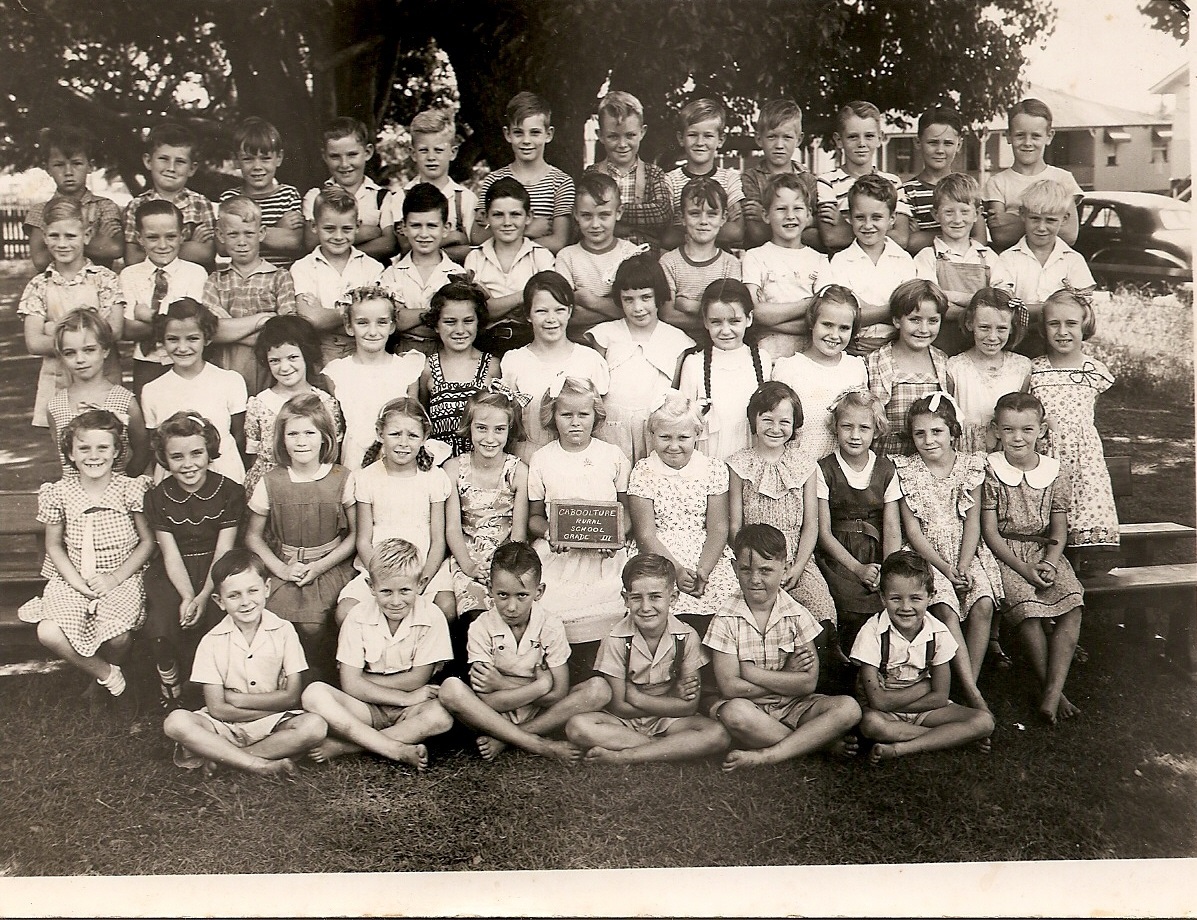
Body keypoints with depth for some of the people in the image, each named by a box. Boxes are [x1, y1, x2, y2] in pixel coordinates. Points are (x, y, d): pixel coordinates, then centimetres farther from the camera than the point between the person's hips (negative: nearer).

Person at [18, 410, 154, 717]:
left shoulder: (131, 490, -6)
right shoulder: (59, 493, 0)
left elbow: (148, 542, -2)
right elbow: (54, 545, 8)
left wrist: (115, 578, -13)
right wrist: (76, 581, -8)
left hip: (122, 579, -2)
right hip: (72, 580, 3)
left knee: (118, 638, -29)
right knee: (48, 633, -24)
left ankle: (105, 673, 13)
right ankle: (113, 680, 1)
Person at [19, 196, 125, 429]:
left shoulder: (104, 279, 1)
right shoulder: (39, 286, 7)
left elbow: (114, 332, -11)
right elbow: (33, 343, -2)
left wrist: (56, 332, -11)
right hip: (57, 382, 2)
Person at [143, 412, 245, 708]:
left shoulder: (229, 492, -3)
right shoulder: (158, 497, 1)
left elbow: (223, 552, -5)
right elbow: (171, 554, -4)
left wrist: (203, 597, -18)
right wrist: (187, 596, -19)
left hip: (215, 575, -1)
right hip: (173, 576, 1)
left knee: (212, 627, -27)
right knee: (160, 631, -25)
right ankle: (169, 683, 7)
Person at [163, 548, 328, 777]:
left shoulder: (283, 631, -3)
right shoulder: (212, 641, -4)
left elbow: (291, 697, -7)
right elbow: (217, 709, -9)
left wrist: (236, 699, -9)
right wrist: (273, 707, -14)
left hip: (273, 725, 0)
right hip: (227, 727, 0)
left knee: (314, 726, -29)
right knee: (176, 722, -26)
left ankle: (220, 755, -20)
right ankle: (260, 764, -26)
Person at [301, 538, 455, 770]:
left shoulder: (431, 618, -10)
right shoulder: (358, 618, -6)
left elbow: (416, 681, -8)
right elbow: (351, 684, -11)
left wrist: (365, 681, -7)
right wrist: (405, 698, -18)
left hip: (408, 713, -1)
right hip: (367, 709, 1)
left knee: (442, 714, -34)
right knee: (314, 693, -25)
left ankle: (340, 746, -27)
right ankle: (399, 750, -33)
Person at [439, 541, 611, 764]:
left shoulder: (551, 626, -8)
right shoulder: (481, 628, -11)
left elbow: (559, 695, -12)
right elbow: (488, 702, -18)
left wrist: (502, 684, -17)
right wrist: (540, 686, -24)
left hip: (540, 713, 2)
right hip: (494, 715, -1)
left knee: (599, 689, -22)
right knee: (451, 689, -31)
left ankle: (504, 739, -22)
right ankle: (540, 746, -28)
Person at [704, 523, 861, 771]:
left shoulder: (797, 615, -1)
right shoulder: (726, 620, -6)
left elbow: (809, 683, -8)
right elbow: (730, 686, -13)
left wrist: (754, 674, -12)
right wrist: (786, 678, -9)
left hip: (793, 707, 2)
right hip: (749, 708, -2)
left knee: (848, 708, -22)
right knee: (734, 712, -37)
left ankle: (764, 755, -26)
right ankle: (824, 743, -19)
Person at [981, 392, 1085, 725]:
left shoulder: (1056, 474, 5)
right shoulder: (990, 472, -4)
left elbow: (1059, 531, 8)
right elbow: (990, 532, -6)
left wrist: (1049, 564, -13)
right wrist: (1023, 568, -16)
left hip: (1044, 551, 3)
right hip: (1004, 553, -3)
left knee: (1073, 605, -22)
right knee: (1028, 609, -27)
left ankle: (1052, 692, -23)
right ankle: (1052, 692, -15)